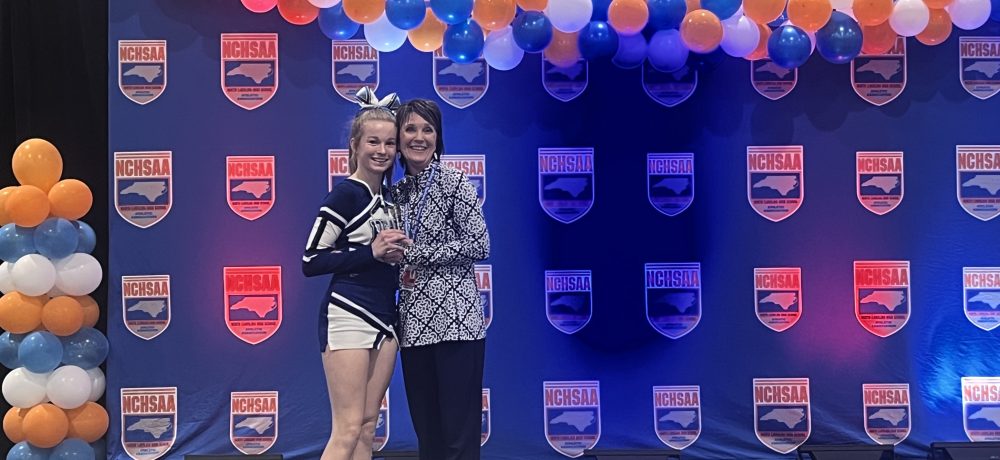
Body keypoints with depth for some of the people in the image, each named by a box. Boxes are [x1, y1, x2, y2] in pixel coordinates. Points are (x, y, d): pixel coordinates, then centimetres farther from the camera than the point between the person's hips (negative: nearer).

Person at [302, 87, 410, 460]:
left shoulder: (391, 197, 14)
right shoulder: (345, 195, -9)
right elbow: (310, 262, -13)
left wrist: (396, 255, 4)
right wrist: (372, 252, -17)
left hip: (384, 319, 8)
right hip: (348, 315, -8)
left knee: (368, 427, 8)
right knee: (348, 429, -9)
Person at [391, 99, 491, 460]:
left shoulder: (454, 182, -4)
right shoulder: (397, 192, 13)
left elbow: (479, 245, -11)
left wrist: (416, 253, -11)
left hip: (455, 319, -6)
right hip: (414, 324, 6)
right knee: (426, 431, 11)